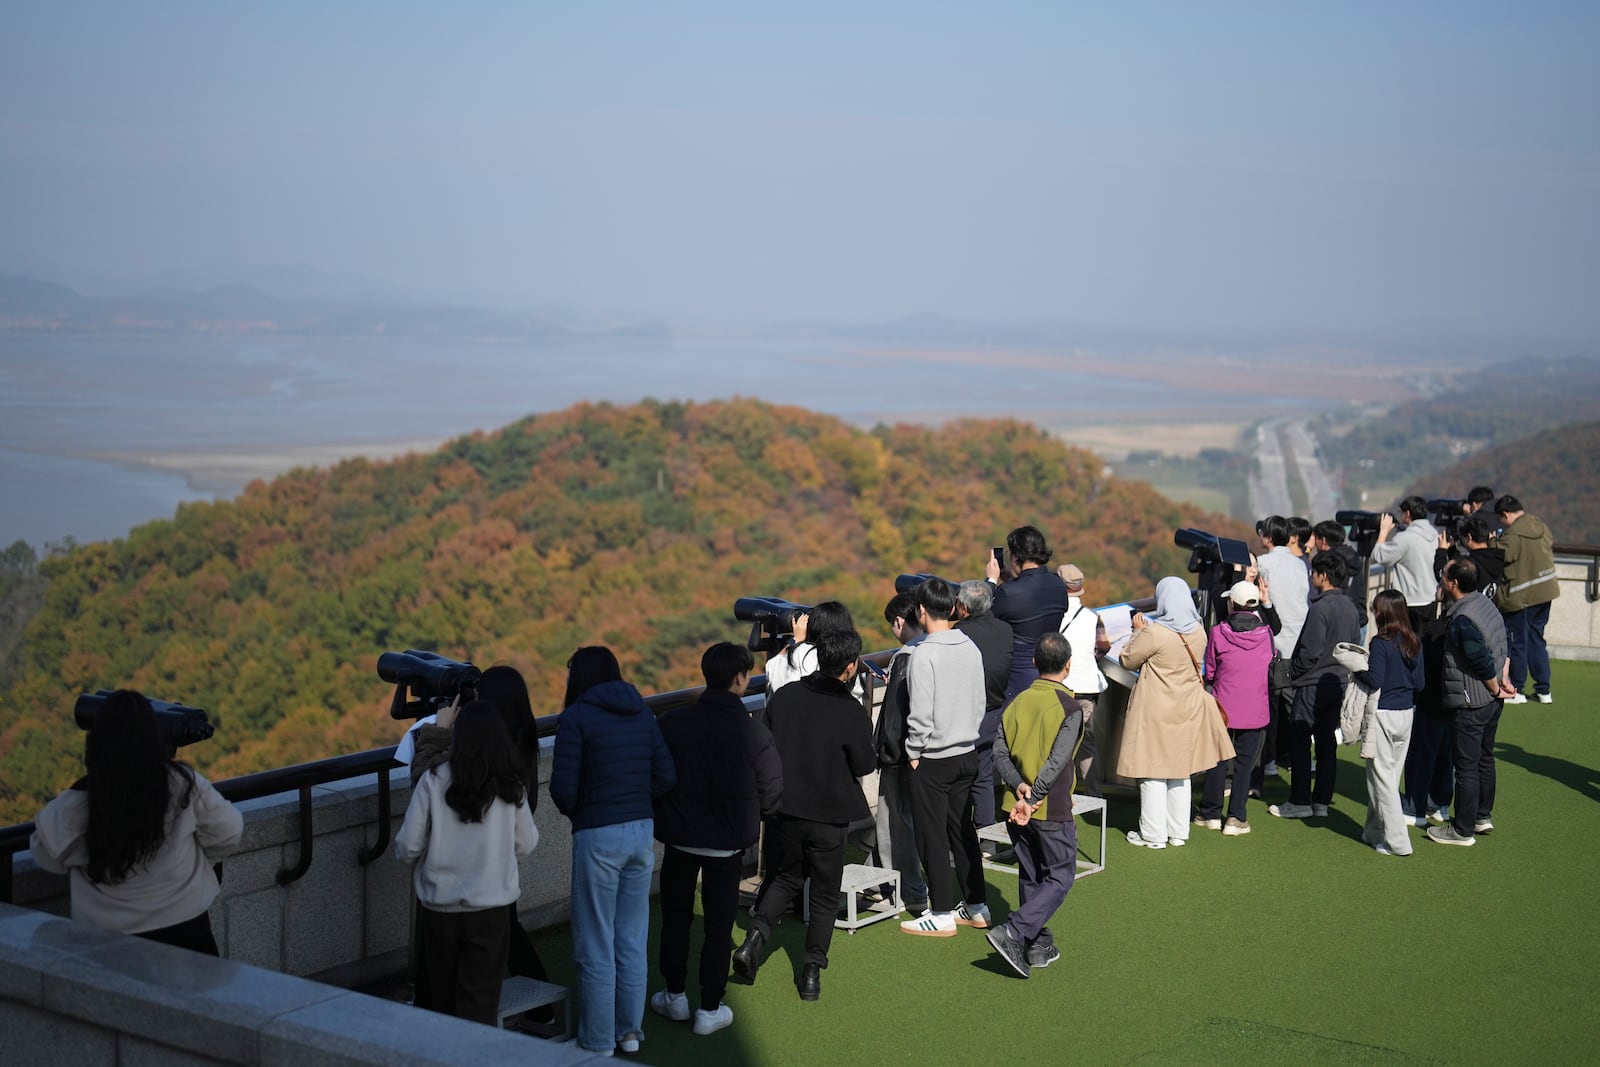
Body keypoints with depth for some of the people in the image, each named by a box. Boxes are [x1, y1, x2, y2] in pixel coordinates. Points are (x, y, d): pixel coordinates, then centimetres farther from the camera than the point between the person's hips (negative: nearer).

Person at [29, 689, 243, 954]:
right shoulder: (183, 783, -14)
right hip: (184, 930, 0)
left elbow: (47, 857, 2)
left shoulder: (77, 804, -15)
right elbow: (228, 833, -2)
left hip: (109, 943, 0)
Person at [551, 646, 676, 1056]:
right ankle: (630, 1031, 24)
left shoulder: (576, 718, -10)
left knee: (596, 946, 5)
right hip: (642, 830, 6)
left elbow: (563, 788, -14)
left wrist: (574, 811, 6)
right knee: (632, 940, 15)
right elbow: (666, 777, 5)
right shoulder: (642, 714, 7)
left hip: (598, 837, -6)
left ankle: (598, 1044, 13)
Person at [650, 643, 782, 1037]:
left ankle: (675, 996, 28)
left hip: (678, 837, 1)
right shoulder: (755, 734, -15)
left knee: (676, 915, 18)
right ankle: (710, 1008, 16)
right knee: (719, 922, 10)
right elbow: (771, 797, -9)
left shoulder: (672, 723, -12)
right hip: (727, 843, -1)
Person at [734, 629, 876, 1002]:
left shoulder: (785, 696, -4)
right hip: (828, 814, -4)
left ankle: (753, 940, 3)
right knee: (824, 895, 11)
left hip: (786, 808, 4)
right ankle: (811, 972, 11)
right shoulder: (852, 712, -16)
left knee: (786, 877, 22)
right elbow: (864, 765, -7)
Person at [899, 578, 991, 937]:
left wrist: (914, 753, -6)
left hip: (933, 759, -7)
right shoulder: (971, 648, 3)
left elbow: (921, 714, -19)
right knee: (963, 830, 15)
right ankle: (975, 907, 21)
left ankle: (942, 914, 8)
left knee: (932, 836, 2)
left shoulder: (924, 654, -18)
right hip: (967, 754, 7)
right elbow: (980, 703, 10)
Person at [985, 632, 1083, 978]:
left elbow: (1000, 750, -4)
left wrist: (1019, 787, -11)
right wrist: (1032, 801, -18)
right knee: (1059, 878, 4)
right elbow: (1057, 762, -20)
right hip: (1052, 809, -6)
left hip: (1016, 806, 6)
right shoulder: (1069, 708, -12)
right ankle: (1012, 933, -10)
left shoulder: (1017, 702, 4)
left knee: (1030, 876, 17)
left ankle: (1038, 946, 21)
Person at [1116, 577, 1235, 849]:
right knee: (1180, 771, 16)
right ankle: (1178, 832, 23)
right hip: (1188, 709, 6)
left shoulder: (1154, 633, -20)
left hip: (1156, 710, -6)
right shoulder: (1199, 632, -1)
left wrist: (1138, 631, 5)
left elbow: (1128, 660, -8)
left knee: (1153, 771, 3)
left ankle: (1153, 834, 7)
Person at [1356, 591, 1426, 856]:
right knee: (1392, 774, 15)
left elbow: (1374, 681, -21)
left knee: (1382, 776, 0)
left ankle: (1396, 841, -1)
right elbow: (1420, 683, 6)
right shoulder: (1414, 644, 4)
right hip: (1406, 713, 7)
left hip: (1382, 715, -7)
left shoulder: (1381, 644, -16)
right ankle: (1375, 831, 27)